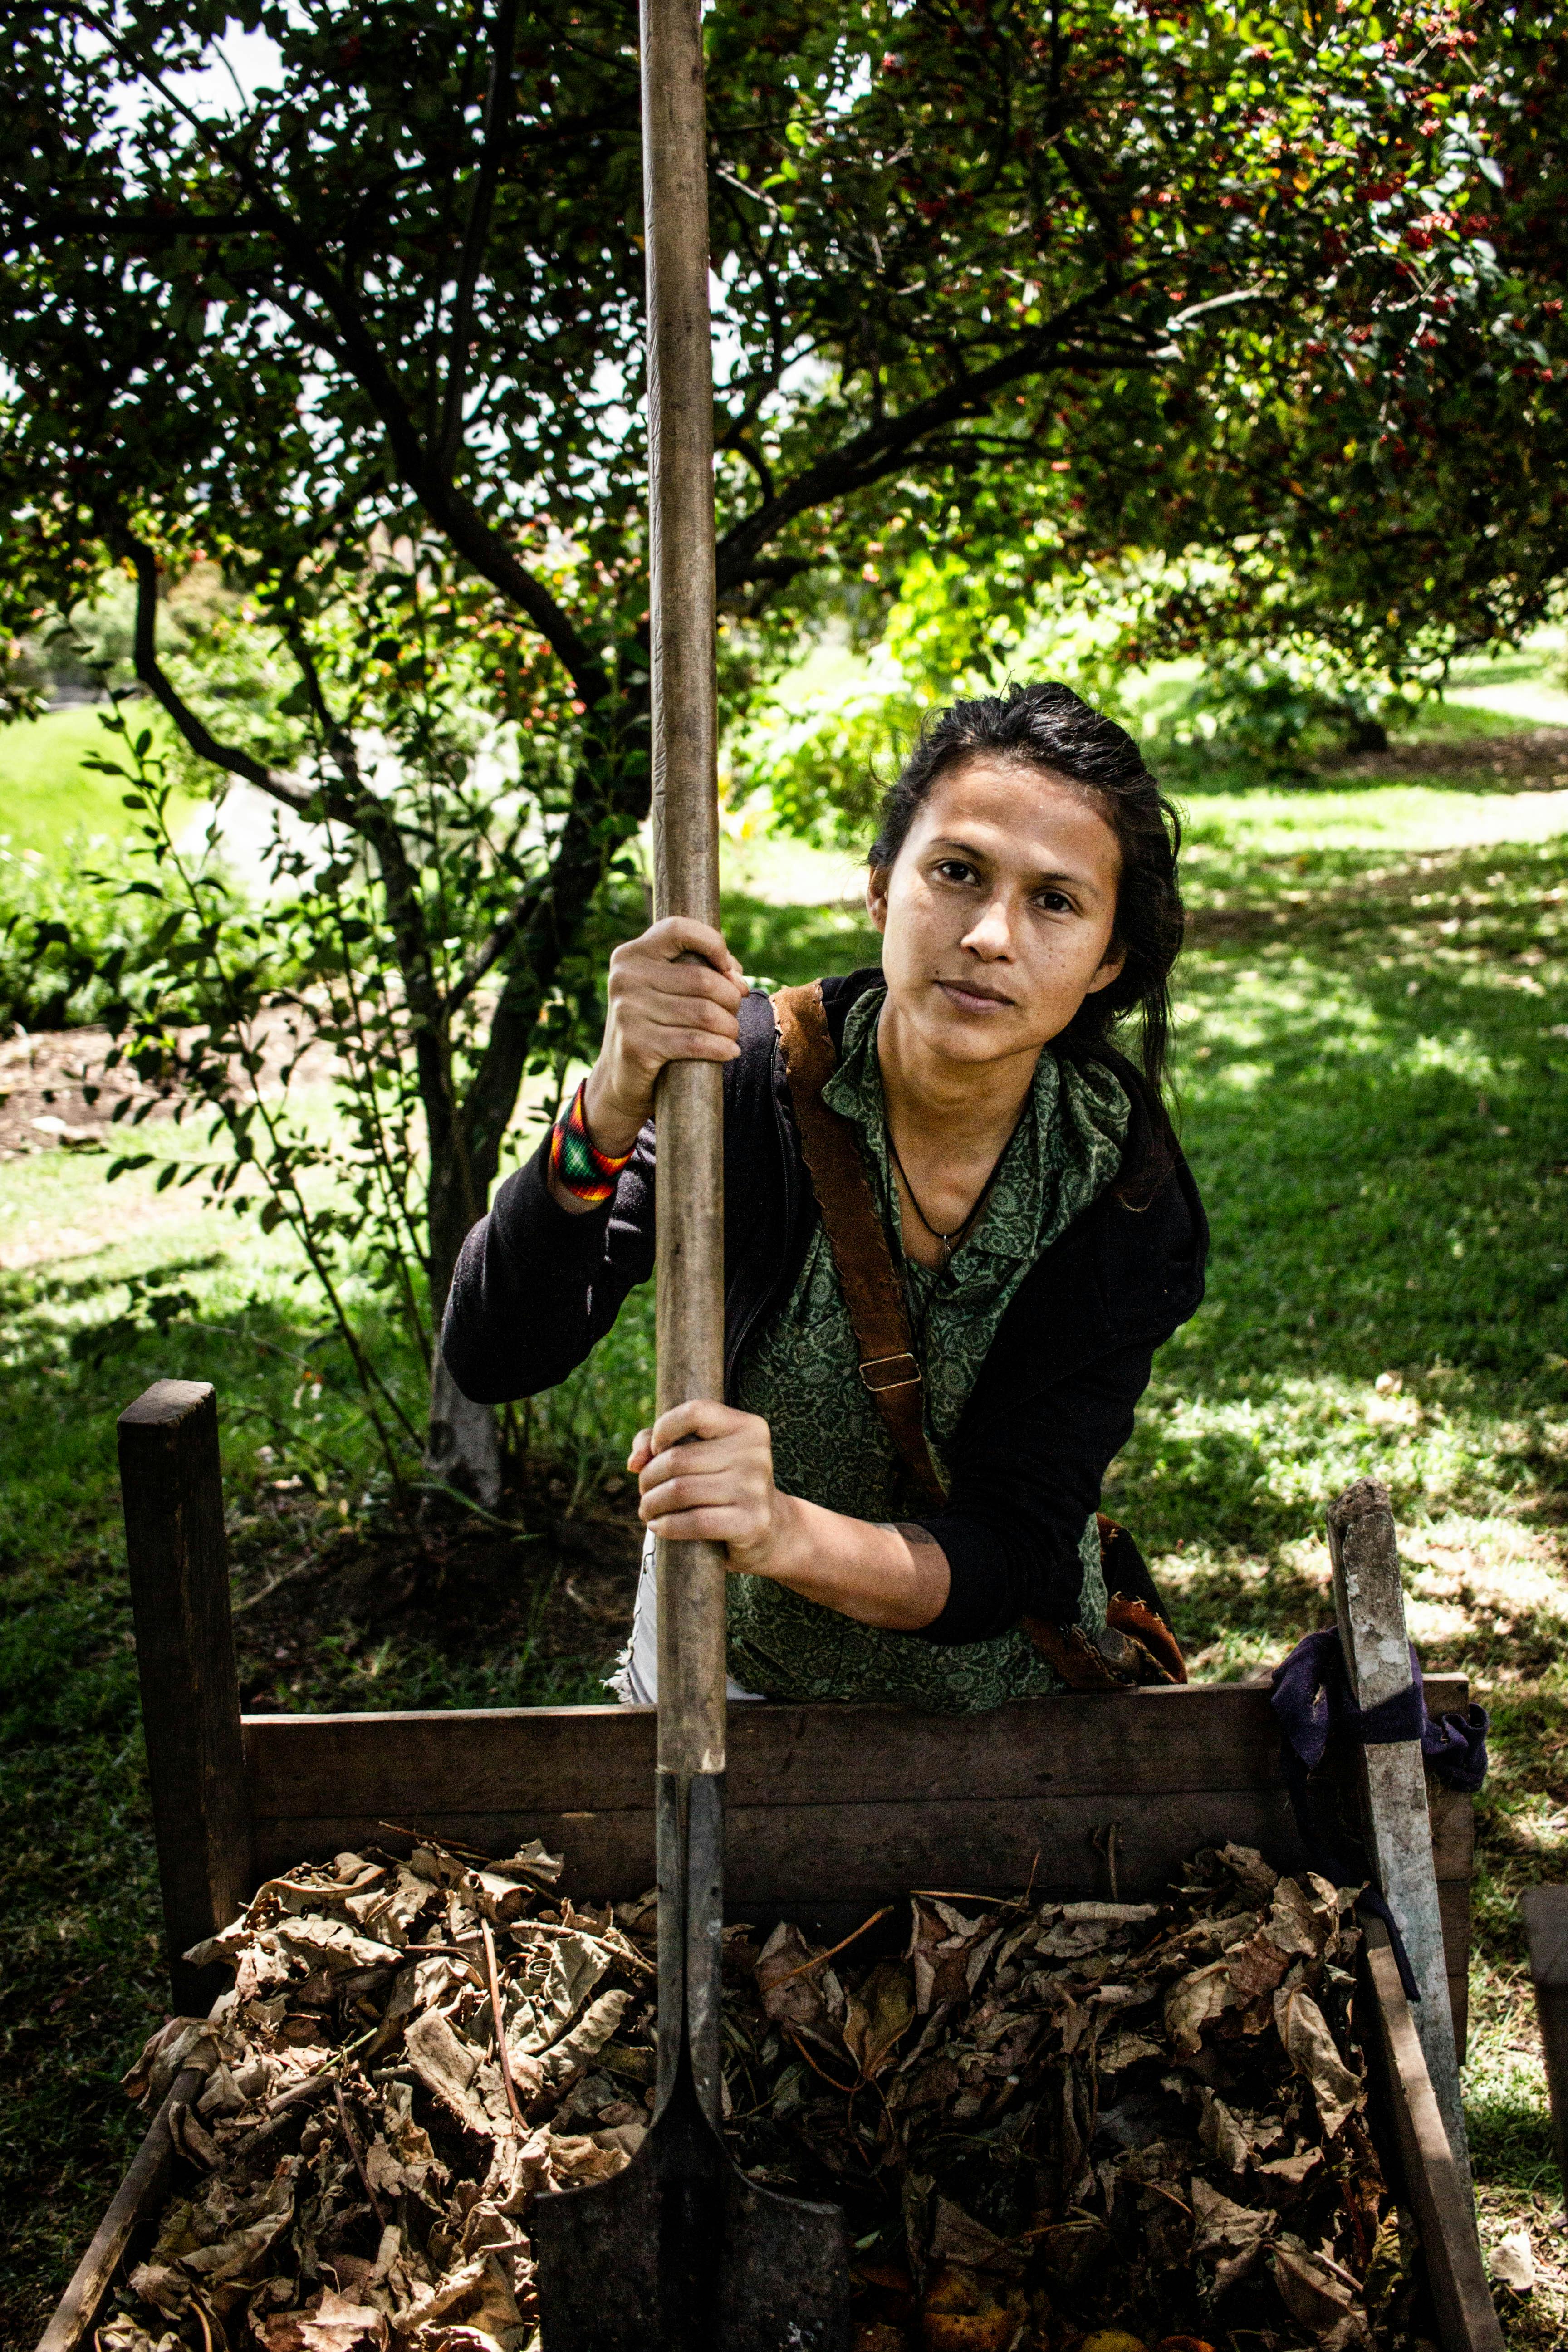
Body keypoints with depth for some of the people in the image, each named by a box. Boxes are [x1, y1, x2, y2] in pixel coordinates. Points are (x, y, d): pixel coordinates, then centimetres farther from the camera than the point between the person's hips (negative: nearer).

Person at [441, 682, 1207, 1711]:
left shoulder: (1129, 1206, -20)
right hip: (734, 1669, -1)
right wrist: (610, 1112, -44)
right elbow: (494, 1358, -27)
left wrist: (787, 1533, -40)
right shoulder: (753, 1076, -22)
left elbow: (1007, 1556, -21)